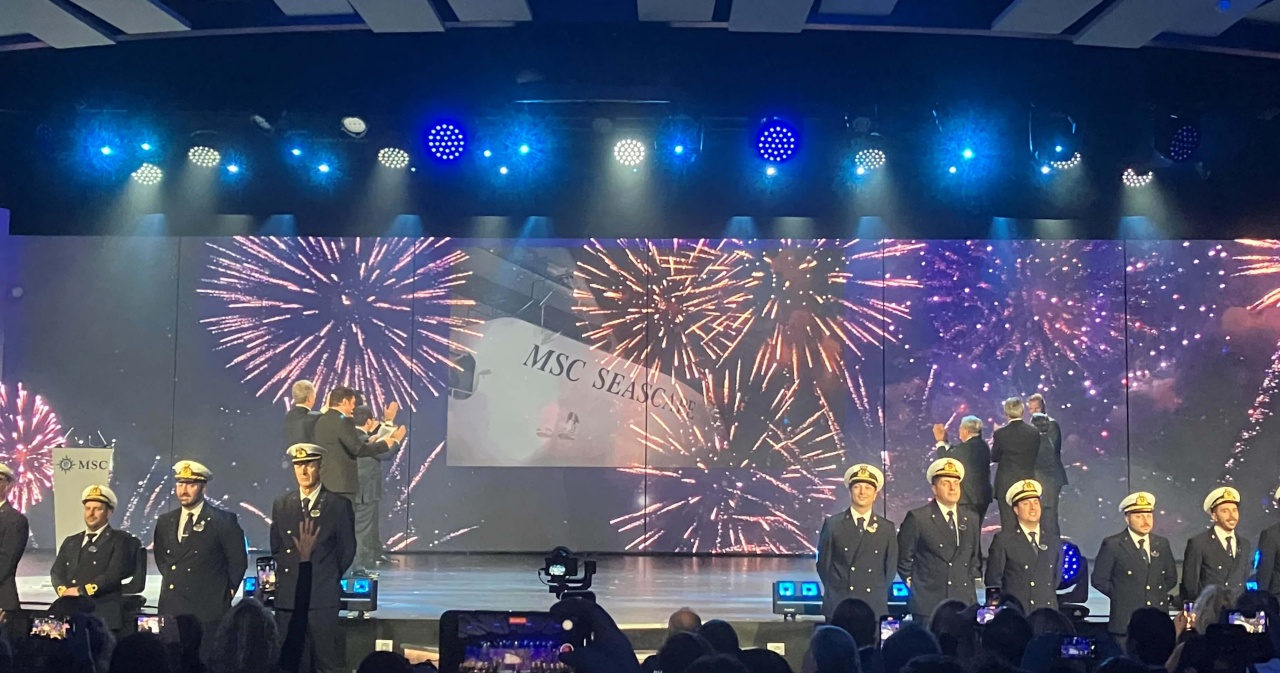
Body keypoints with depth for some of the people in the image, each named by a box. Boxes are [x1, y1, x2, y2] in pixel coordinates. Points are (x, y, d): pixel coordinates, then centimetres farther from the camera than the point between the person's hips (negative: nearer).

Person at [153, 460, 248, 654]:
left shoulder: (224, 521, -3)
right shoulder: (165, 522, 14)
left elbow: (238, 562, -1)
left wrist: (223, 595, 2)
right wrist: (172, 581, 16)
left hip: (208, 613, -5)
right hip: (171, 611, 5)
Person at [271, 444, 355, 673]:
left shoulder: (338, 505, -1)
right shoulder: (281, 505, 11)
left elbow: (347, 550, 5)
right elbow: (276, 548, 16)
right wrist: (289, 575, 8)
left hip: (323, 598, -4)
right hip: (288, 597, 4)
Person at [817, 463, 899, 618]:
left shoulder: (887, 529, 6)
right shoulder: (832, 524, 1)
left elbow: (891, 567, 11)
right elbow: (823, 563, 7)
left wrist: (878, 596, 9)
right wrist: (835, 592, 9)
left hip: (875, 607, 1)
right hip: (838, 606, -1)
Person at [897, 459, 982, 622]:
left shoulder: (970, 521, 15)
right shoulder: (917, 518, -1)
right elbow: (903, 559, 4)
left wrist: (969, 587, 13)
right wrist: (915, 586, 3)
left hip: (963, 605, 4)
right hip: (928, 605, -4)